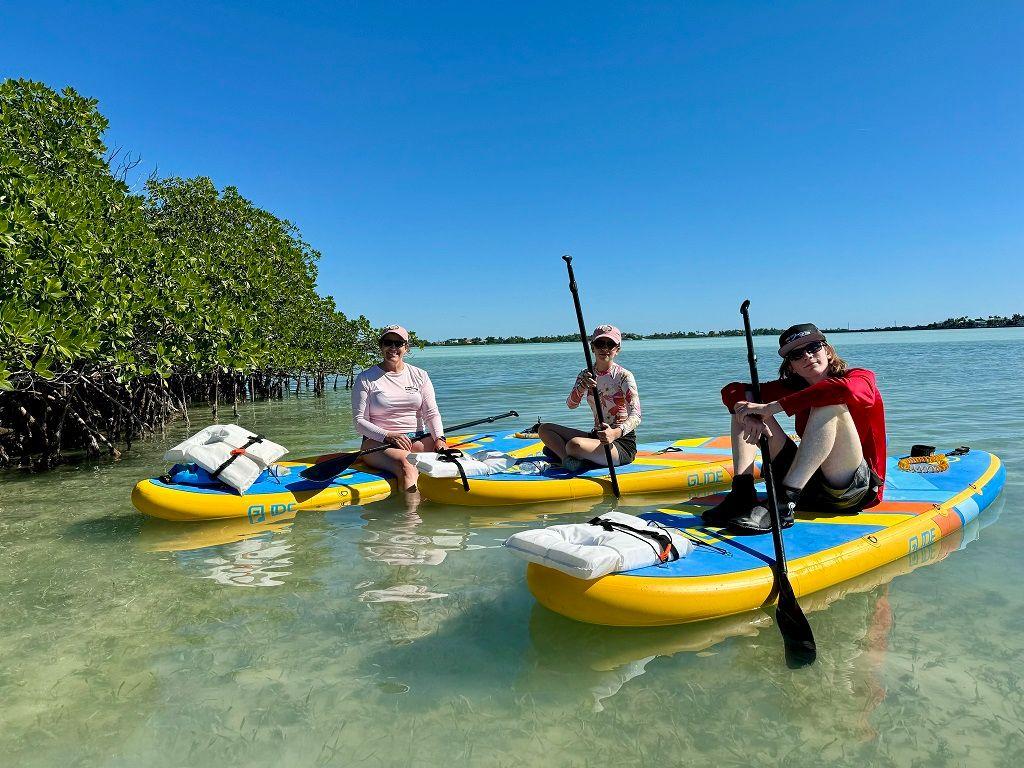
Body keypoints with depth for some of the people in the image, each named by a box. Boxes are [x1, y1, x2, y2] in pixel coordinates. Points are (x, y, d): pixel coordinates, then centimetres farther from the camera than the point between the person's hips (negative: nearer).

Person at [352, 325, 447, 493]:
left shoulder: (419, 376, 13)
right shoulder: (365, 379, 4)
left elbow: (432, 413, 7)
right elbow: (359, 422, -2)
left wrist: (439, 438, -12)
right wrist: (388, 436, -17)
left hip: (417, 440, 4)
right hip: (378, 442, -4)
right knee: (407, 466, -36)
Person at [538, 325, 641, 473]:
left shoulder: (624, 376, -11)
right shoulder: (586, 376, 7)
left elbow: (636, 416, -20)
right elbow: (571, 405, -8)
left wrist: (615, 433, -41)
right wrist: (581, 388, -31)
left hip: (623, 442, -7)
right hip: (596, 436, 7)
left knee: (574, 445, -34)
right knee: (544, 429, 1)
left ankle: (558, 449, -1)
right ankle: (567, 457, -20)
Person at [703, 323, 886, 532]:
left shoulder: (861, 378, -4)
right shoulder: (792, 388, 8)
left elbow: (842, 389, -31)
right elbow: (732, 390, 2)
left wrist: (769, 408, -29)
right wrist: (750, 416, -21)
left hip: (860, 490, -5)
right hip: (808, 488, 5)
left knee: (830, 405, -30)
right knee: (744, 408, 0)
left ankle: (783, 504, -39)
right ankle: (742, 493, -21)